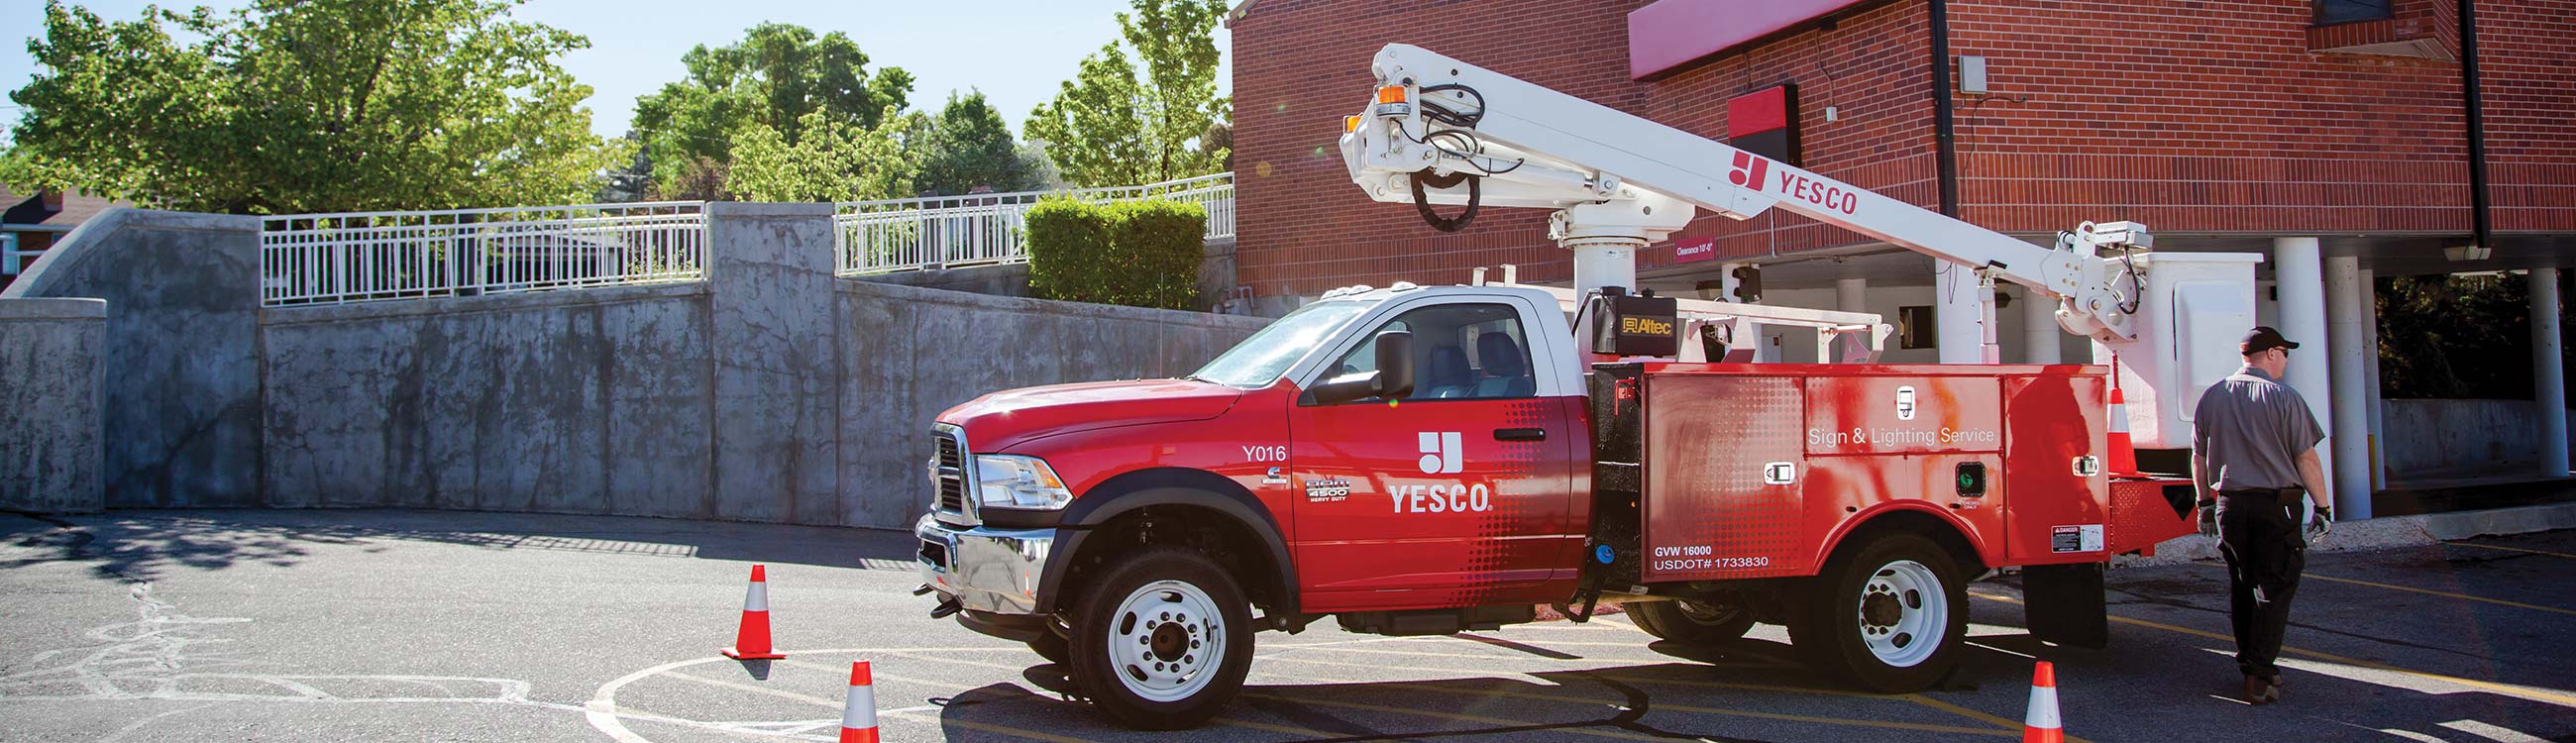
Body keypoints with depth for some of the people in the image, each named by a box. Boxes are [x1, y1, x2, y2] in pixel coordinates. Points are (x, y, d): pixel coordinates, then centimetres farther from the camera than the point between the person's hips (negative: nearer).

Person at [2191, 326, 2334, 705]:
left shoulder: (2212, 396, 6)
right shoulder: (2284, 398, -9)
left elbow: (2199, 457, 11)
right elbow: (2306, 460, -8)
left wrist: (2205, 503, 20)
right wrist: (2322, 506, 0)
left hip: (2229, 504, 5)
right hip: (2277, 504, -4)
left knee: (2241, 587, 15)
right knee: (2274, 589, -1)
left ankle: (2249, 664, 22)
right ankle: (2260, 675, -6)